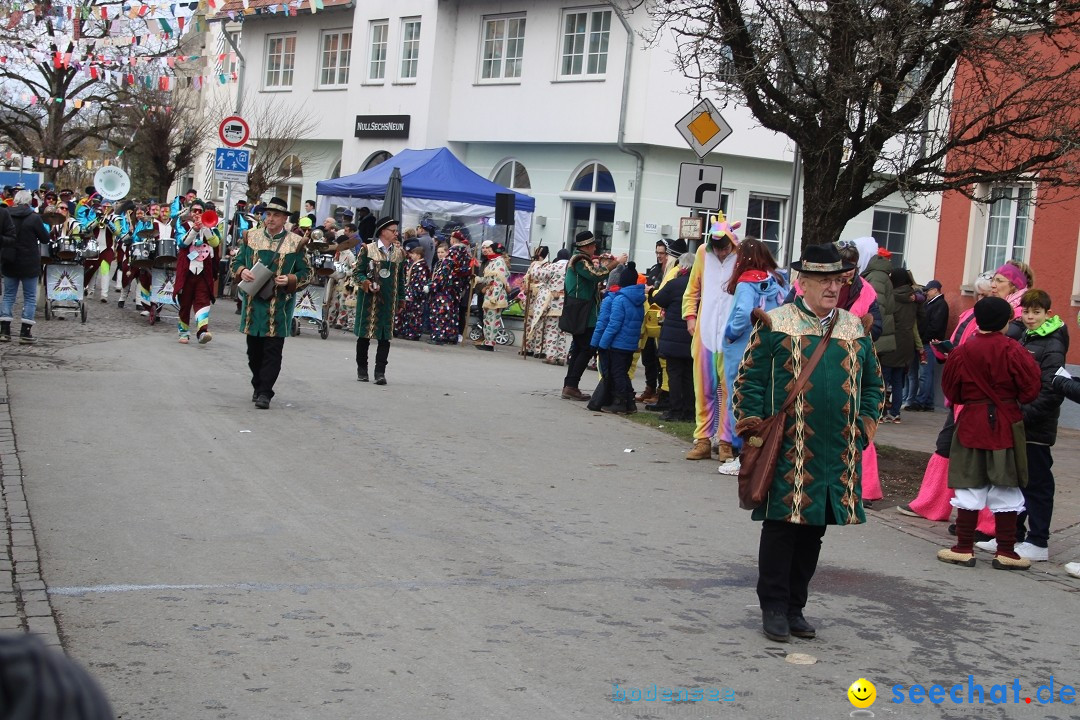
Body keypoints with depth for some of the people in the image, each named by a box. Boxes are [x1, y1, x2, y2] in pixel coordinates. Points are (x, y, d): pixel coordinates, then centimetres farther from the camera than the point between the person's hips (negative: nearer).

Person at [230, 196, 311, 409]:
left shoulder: (296, 242, 2)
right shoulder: (250, 236, 10)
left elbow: (306, 274, 4)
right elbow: (235, 262, 13)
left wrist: (289, 280, -15)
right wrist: (241, 272, -10)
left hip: (280, 304, -3)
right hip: (253, 301, 3)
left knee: (273, 350, -5)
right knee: (254, 348, 10)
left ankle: (265, 392, -3)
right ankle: (258, 386, 26)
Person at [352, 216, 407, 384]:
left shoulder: (399, 252, 11)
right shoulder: (367, 249, -1)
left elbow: (401, 278, 16)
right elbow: (357, 272, 0)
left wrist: (401, 298, 14)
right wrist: (366, 284, -18)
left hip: (389, 300, 3)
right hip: (369, 299, -3)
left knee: (385, 336, -2)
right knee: (365, 334, 4)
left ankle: (380, 372, -1)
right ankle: (362, 369, 18)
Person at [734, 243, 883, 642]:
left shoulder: (856, 329, 12)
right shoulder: (775, 324, -1)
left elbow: (873, 384, 21)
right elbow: (749, 380, -1)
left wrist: (863, 428, 10)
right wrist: (754, 430, -6)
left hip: (839, 456, 4)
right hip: (788, 455, -4)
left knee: (813, 532, 11)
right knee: (781, 527, 0)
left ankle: (795, 607, 22)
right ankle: (774, 608, 11)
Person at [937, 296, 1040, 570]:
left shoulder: (962, 352, -4)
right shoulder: (1012, 351, -11)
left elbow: (951, 391, 5)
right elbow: (1031, 387, -8)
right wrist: (1009, 398, 11)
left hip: (971, 424, 1)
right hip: (1005, 426, -1)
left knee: (970, 487, 7)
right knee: (1006, 490, 6)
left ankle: (964, 548, 9)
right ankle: (1005, 552, 9)